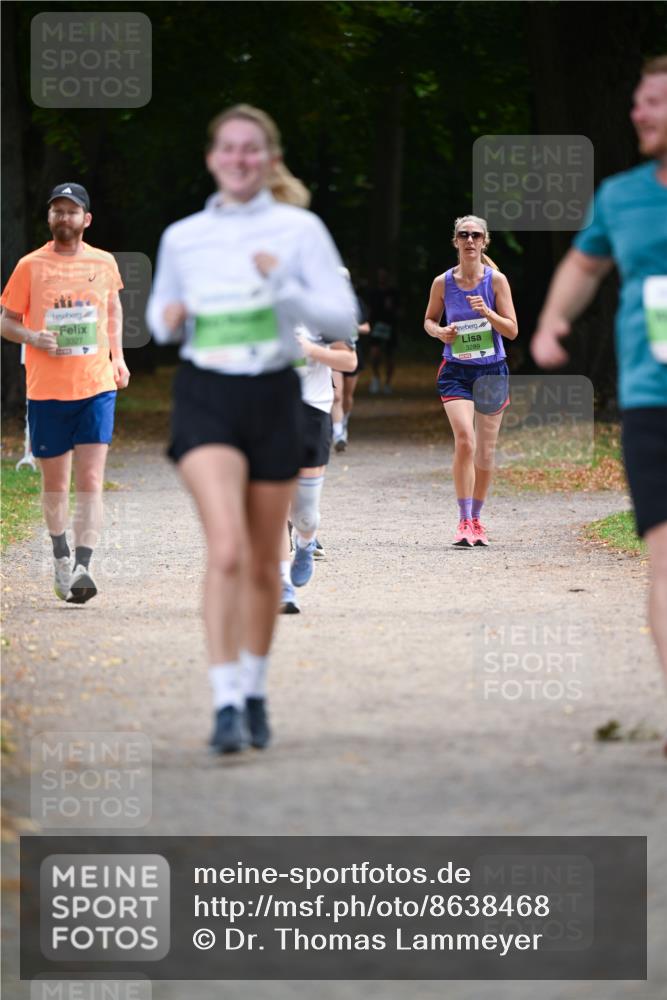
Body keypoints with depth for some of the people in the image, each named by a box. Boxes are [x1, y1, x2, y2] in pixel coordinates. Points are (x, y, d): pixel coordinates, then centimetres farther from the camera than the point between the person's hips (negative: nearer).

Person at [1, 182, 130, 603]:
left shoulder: (104, 263, 6)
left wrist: (117, 356, 14)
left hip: (96, 387, 0)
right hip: (46, 390, 0)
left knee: (91, 482, -12)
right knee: (55, 483, 9)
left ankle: (83, 568, -19)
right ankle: (61, 556, 31)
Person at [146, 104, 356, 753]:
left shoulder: (299, 230, 0)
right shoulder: (181, 237, 5)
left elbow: (341, 319, -3)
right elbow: (160, 312, 19)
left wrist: (284, 287, -18)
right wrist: (167, 319, -4)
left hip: (274, 396, 1)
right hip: (205, 397, -1)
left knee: (263, 562, 9)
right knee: (226, 549, -18)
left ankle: (254, 693, 28)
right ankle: (225, 701, -19)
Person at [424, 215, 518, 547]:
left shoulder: (496, 280, -3)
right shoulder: (443, 282, -1)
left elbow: (512, 330, -3)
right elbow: (429, 320, 14)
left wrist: (487, 312, -20)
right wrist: (439, 331, -9)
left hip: (492, 370, 1)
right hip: (456, 371, -1)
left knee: (485, 451, 7)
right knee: (465, 440, -20)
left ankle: (476, 519, 24)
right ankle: (464, 522, -14)